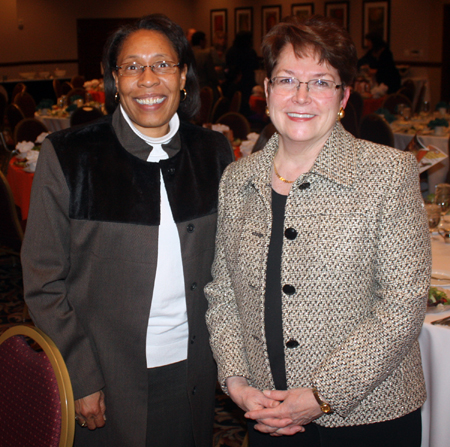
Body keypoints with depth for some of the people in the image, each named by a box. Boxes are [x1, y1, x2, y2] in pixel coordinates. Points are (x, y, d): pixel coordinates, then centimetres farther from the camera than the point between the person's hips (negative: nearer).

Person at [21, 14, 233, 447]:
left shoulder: (212, 152, 0)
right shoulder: (67, 155, -10)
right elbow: (44, 282, -7)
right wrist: (81, 378, -10)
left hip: (191, 372, 3)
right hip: (106, 379, -3)